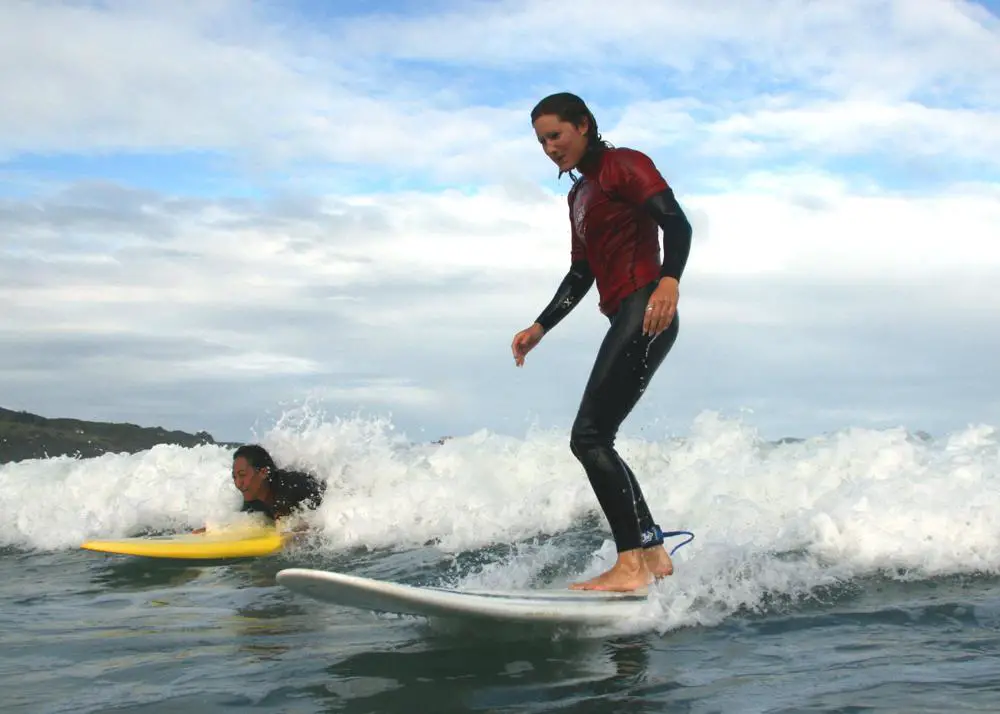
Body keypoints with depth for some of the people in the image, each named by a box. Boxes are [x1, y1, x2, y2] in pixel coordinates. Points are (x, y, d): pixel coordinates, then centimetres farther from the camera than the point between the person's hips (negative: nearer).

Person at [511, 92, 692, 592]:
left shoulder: (623, 165, -1)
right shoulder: (578, 195, 25)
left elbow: (677, 223, -14)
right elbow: (580, 276, 26)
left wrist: (669, 280, -31)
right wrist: (539, 328, 20)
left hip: (646, 314, -10)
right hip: (624, 321, 10)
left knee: (589, 437, -17)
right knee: (594, 442, 8)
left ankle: (631, 565, -20)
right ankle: (654, 553, 12)